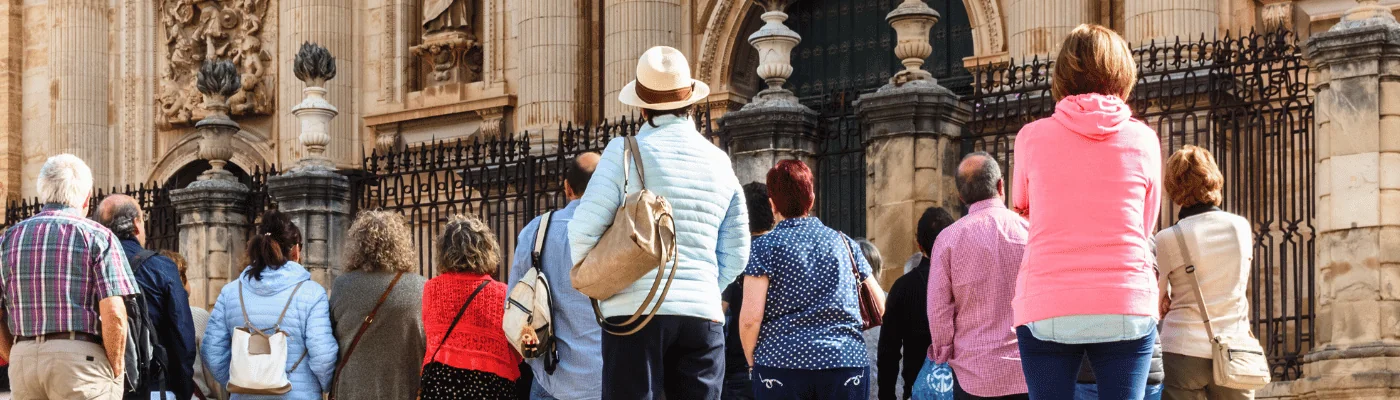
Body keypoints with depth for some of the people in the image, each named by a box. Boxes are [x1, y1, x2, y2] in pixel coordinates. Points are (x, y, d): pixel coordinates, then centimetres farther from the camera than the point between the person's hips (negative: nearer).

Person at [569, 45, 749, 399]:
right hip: (704, 314, 4)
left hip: (636, 310, -4)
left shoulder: (627, 151, -2)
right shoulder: (720, 162, 12)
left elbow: (584, 229, -7)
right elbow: (735, 254, 15)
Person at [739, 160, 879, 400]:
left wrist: (751, 360, 8)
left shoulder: (764, 247, 1)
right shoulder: (844, 243, 12)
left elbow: (750, 317, -8)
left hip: (781, 364, -2)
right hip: (848, 364, 2)